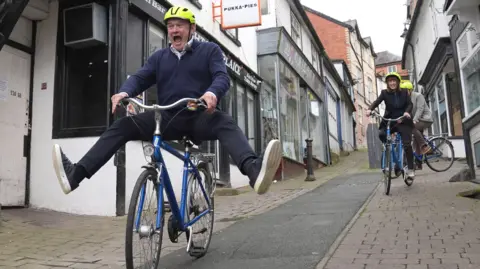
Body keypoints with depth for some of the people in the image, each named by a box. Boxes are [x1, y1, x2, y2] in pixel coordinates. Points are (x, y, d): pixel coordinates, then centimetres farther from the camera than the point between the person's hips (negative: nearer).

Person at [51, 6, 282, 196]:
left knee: (226, 124, -35)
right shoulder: (159, 57, 17)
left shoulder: (209, 50, 8)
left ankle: (254, 170, -59)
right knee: (123, 126, -14)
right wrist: (124, 92, -21)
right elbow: (139, 78, 4)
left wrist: (213, 93, -34)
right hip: (167, 119, 4)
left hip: (199, 118, -3)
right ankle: (76, 173, -21)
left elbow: (222, 76, -9)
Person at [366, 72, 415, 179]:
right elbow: (376, 102, -14)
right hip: (389, 121, 1)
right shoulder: (385, 93, -1)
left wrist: (407, 112, -29)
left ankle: (410, 169, 1)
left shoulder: (404, 93, 2)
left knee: (407, 145, -9)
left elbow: (410, 104, -6)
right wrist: (370, 109, -35)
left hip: (403, 122, -1)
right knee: (381, 134, -28)